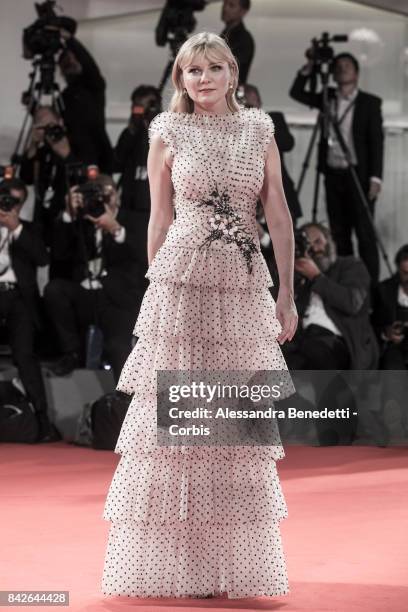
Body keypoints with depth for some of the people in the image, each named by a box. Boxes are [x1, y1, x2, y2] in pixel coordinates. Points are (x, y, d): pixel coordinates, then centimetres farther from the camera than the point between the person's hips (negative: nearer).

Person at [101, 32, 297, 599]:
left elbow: (278, 214, 7)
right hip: (182, 282, -2)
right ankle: (173, 561, 6)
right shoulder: (169, 134, 4)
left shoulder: (259, 131, 9)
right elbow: (160, 220, 7)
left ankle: (236, 563, 15)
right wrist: (157, 291, 7)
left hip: (244, 287, 2)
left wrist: (287, 294, 3)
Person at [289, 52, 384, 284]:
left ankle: (371, 284, -6)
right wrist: (310, 66, 2)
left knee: (365, 232, -6)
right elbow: (297, 92, 13)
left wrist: (375, 177, -12)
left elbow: (377, 141, -4)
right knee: (339, 233, 6)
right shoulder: (327, 98, 12)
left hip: (359, 175, -4)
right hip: (333, 175, 4)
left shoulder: (370, 102, 0)